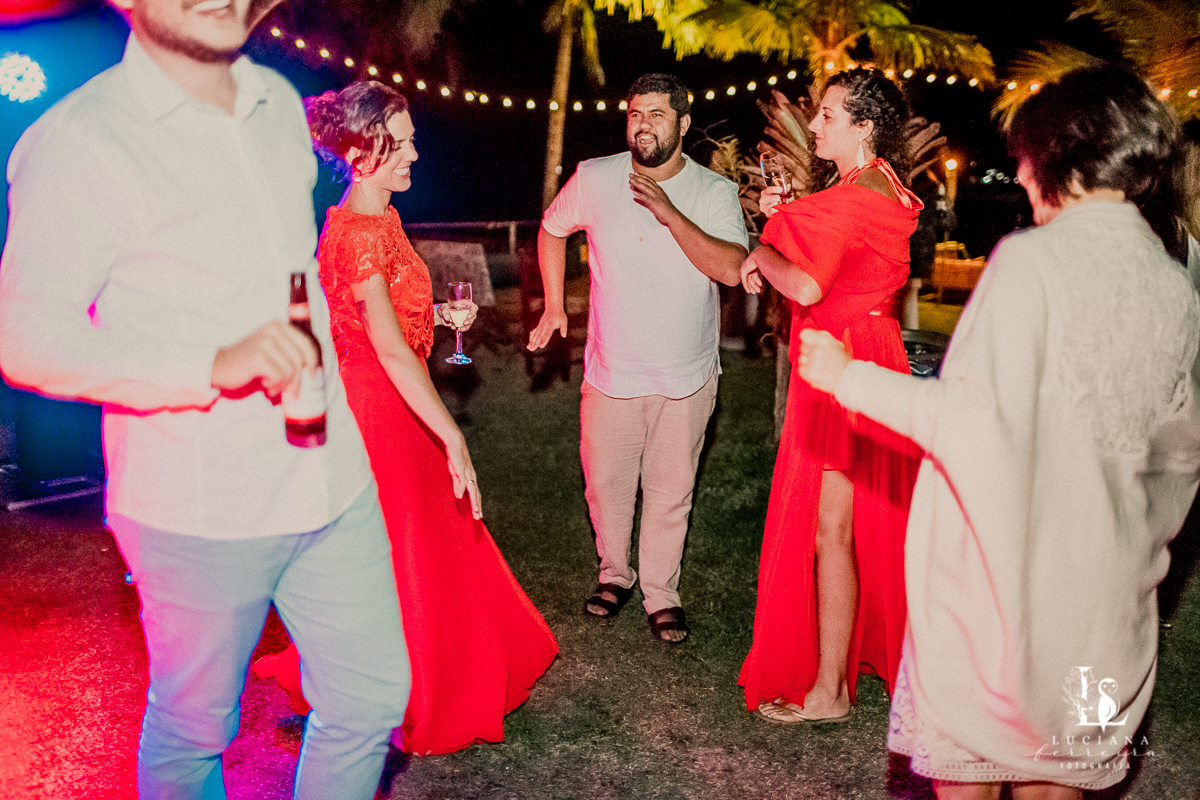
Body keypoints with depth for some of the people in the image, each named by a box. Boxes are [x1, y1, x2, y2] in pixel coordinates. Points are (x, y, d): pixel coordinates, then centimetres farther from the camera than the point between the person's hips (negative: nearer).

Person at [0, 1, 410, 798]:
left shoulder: (280, 102, 9)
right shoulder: (81, 139, -13)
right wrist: (215, 365, -29)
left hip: (334, 484, 6)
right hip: (200, 512, -6)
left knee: (372, 700, 14)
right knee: (194, 730, 13)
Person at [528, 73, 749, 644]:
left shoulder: (715, 193, -8)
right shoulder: (594, 178, -5)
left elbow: (730, 269, -22)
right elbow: (552, 229, 13)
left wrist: (672, 215, -29)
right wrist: (554, 306, 9)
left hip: (686, 379, -1)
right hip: (611, 371, 1)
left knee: (671, 490, 9)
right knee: (605, 483, 12)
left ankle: (660, 593, 28)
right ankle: (614, 573, 37)